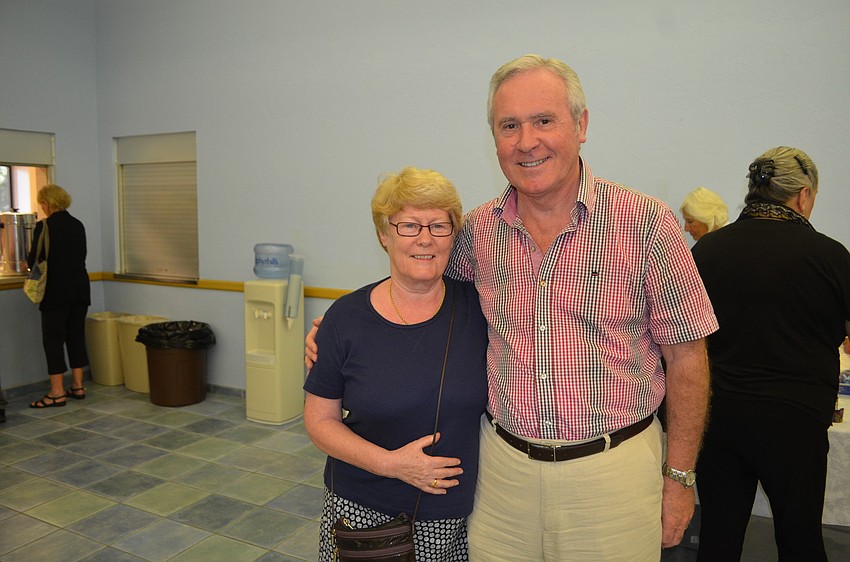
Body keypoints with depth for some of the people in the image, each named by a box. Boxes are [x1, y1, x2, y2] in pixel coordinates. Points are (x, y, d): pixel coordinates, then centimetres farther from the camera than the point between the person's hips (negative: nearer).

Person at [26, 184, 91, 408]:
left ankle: (57, 393, 3)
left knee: (53, 338, 1)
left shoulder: (44, 226, -11)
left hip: (57, 290, -6)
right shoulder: (78, 225, 8)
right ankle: (78, 386, 16)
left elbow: (34, 261, -5)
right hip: (80, 287, 6)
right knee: (76, 335, 11)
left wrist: (29, 261, 18)